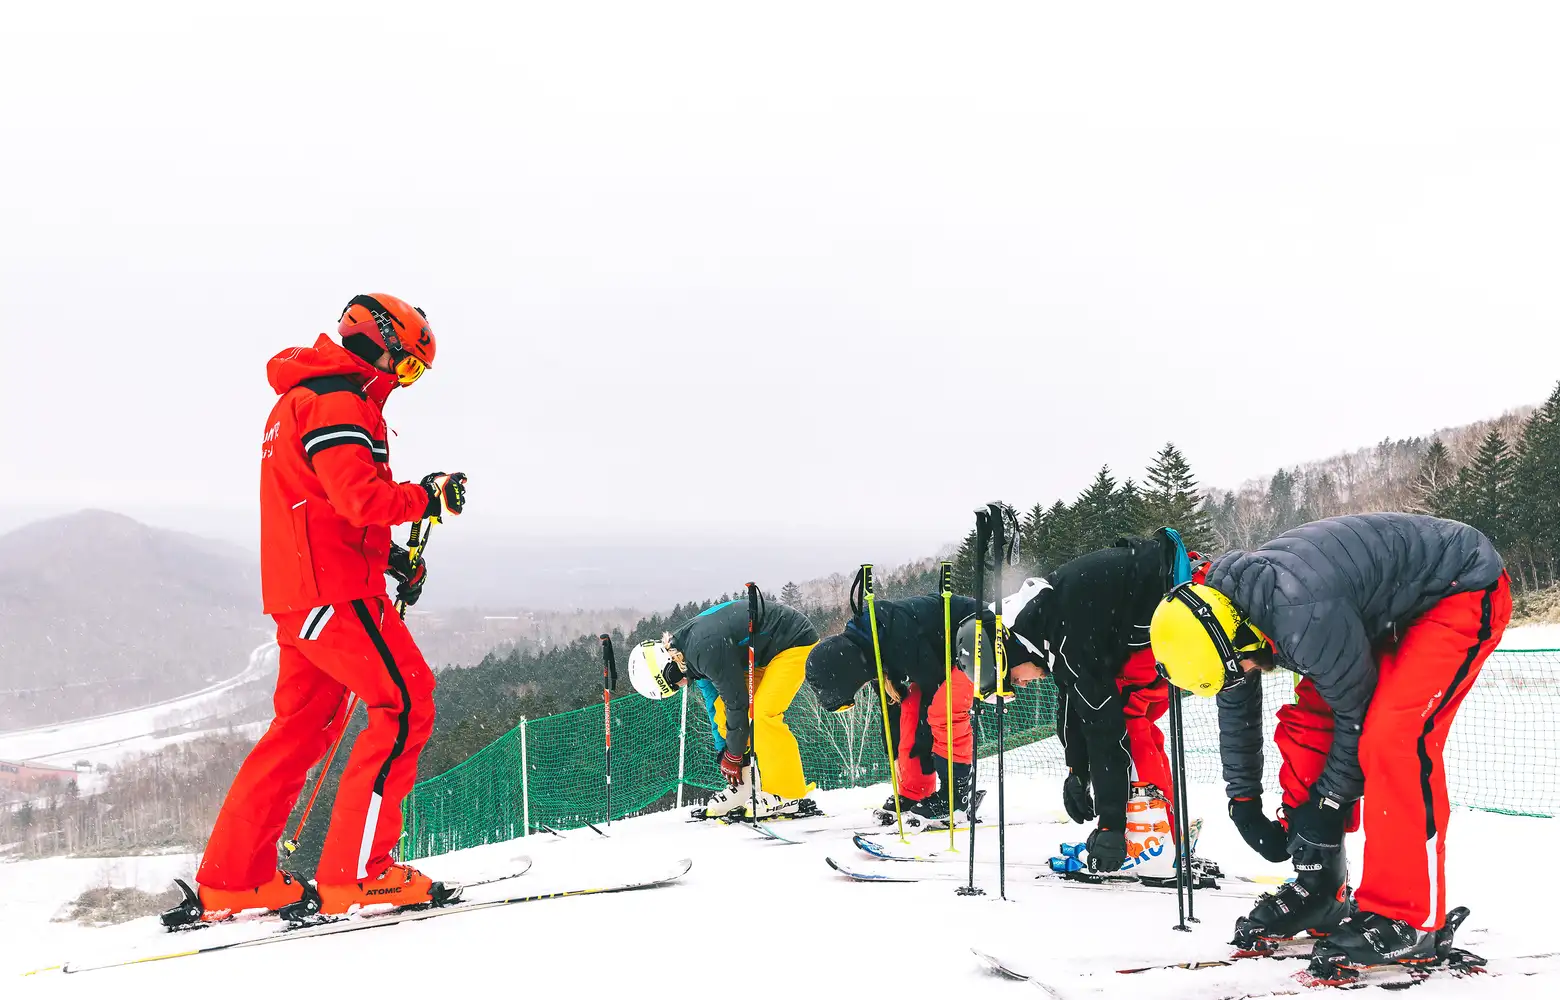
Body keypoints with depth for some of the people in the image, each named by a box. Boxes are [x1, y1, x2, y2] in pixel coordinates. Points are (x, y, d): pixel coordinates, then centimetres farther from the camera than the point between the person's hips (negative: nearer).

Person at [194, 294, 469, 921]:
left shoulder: (299, 399, 23)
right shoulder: (336, 400, -11)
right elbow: (360, 497, -23)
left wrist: (387, 554, 17)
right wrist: (429, 496, -8)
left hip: (295, 591, 11)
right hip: (334, 587, -11)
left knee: (302, 726, 14)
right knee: (405, 705, -8)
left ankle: (230, 880, 16)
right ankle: (357, 873, -10)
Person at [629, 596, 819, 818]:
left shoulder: (706, 649, -31)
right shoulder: (687, 642, -1)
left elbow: (737, 702, -23)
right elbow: (714, 695, 9)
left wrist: (733, 755, -12)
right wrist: (723, 750, 9)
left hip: (797, 642, -10)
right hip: (766, 649, 10)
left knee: (761, 714, -21)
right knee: (724, 710, 2)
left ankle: (787, 796, -13)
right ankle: (746, 787, 8)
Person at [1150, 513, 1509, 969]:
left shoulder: (1305, 619, -37)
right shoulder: (1226, 608, -8)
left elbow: (1357, 712, -22)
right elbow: (1237, 710, 8)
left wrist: (1329, 802, -10)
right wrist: (1243, 802, 12)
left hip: (1464, 589, -9)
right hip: (1385, 604, 10)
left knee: (1393, 736, -25)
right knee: (1305, 723, 3)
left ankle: (1404, 920, -16)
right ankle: (1317, 889, 14)